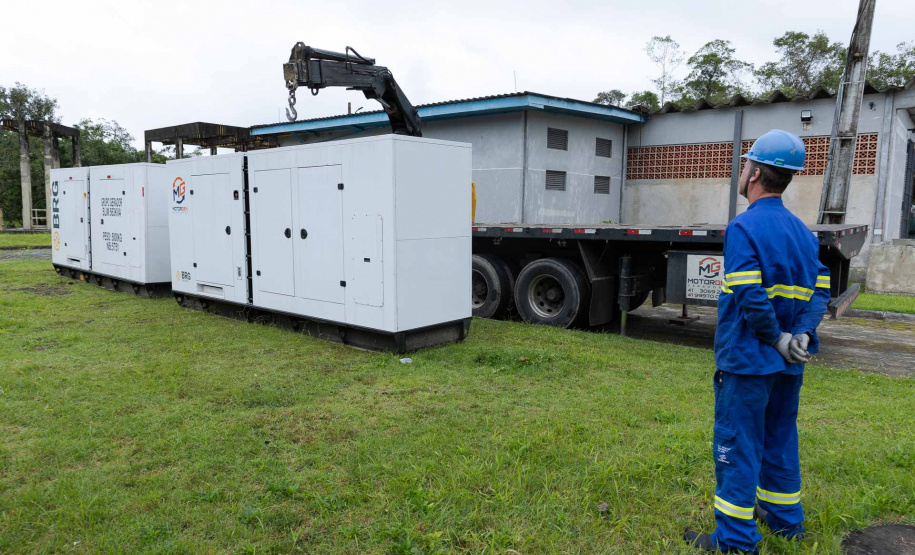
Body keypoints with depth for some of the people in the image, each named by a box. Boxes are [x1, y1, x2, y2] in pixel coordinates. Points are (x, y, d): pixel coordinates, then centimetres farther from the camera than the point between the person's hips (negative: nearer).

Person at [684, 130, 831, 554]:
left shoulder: (745, 227, -15)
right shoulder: (804, 232, 10)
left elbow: (751, 297, -24)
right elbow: (820, 290, 6)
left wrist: (777, 340, -13)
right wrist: (802, 334, -5)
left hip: (747, 358, -8)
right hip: (788, 362, 8)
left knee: (737, 444, 1)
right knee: (779, 436, 21)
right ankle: (785, 517, 36)